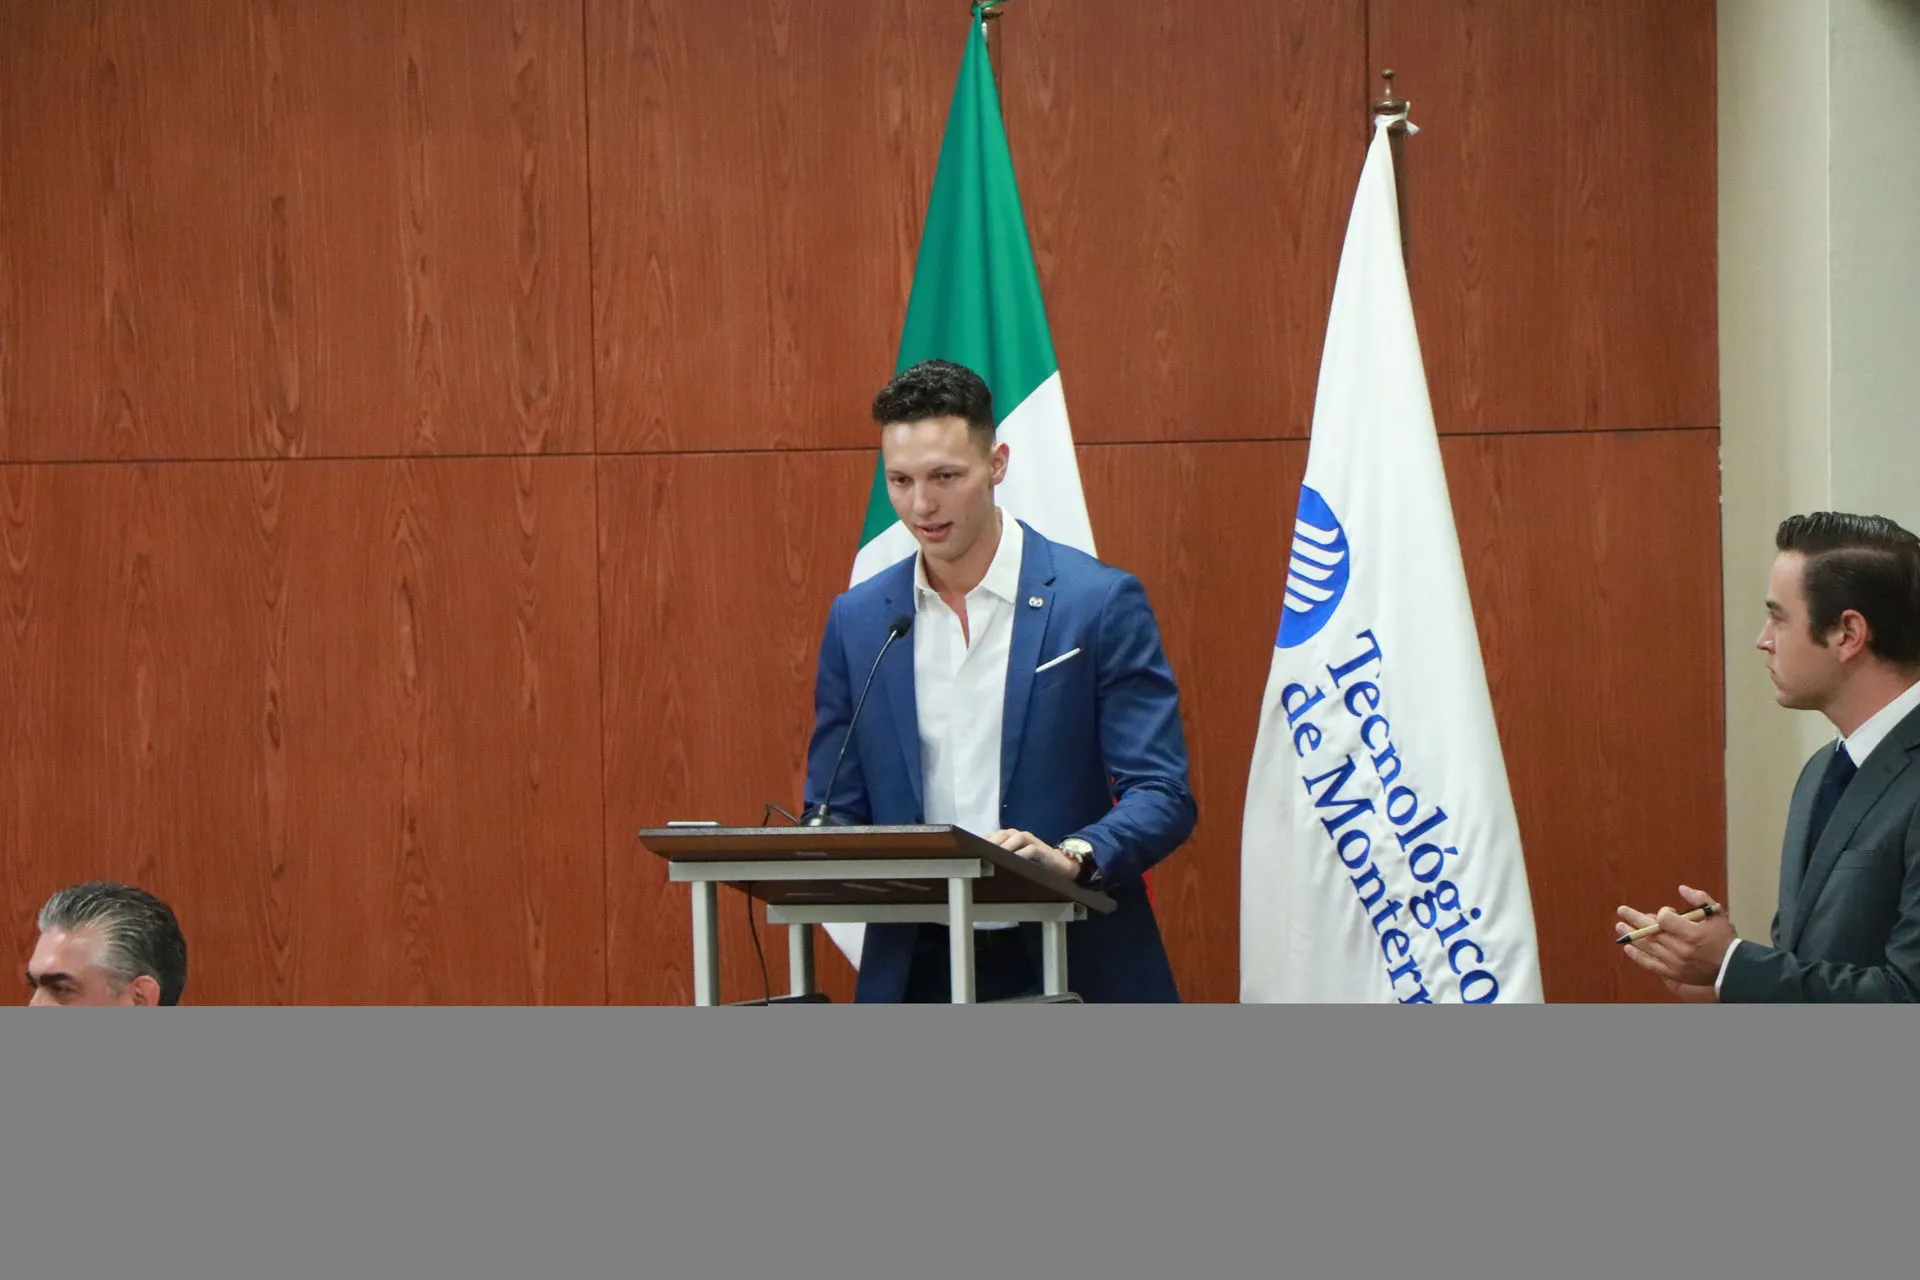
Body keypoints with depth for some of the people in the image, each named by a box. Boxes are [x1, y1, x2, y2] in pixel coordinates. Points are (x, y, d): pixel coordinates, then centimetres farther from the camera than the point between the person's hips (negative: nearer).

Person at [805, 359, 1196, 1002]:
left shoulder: (1099, 603, -2)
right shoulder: (857, 621, 10)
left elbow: (1162, 796, -5)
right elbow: (835, 809, 14)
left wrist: (1073, 857, -24)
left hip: (1072, 970, -3)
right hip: (916, 973, 3)